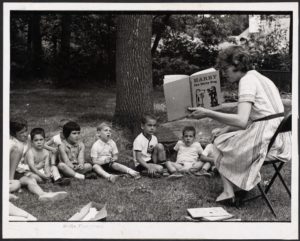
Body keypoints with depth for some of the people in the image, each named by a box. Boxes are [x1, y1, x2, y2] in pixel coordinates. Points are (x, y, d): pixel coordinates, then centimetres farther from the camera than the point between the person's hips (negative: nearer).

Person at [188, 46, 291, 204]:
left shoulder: (247, 80, -12)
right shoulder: (257, 77, 18)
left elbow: (241, 121, -24)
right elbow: (247, 120, 21)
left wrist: (207, 113, -20)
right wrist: (224, 130, 12)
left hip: (265, 137, -10)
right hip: (279, 137, 10)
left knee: (220, 143, 9)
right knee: (225, 137, 27)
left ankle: (228, 193, 5)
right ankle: (240, 187, 23)